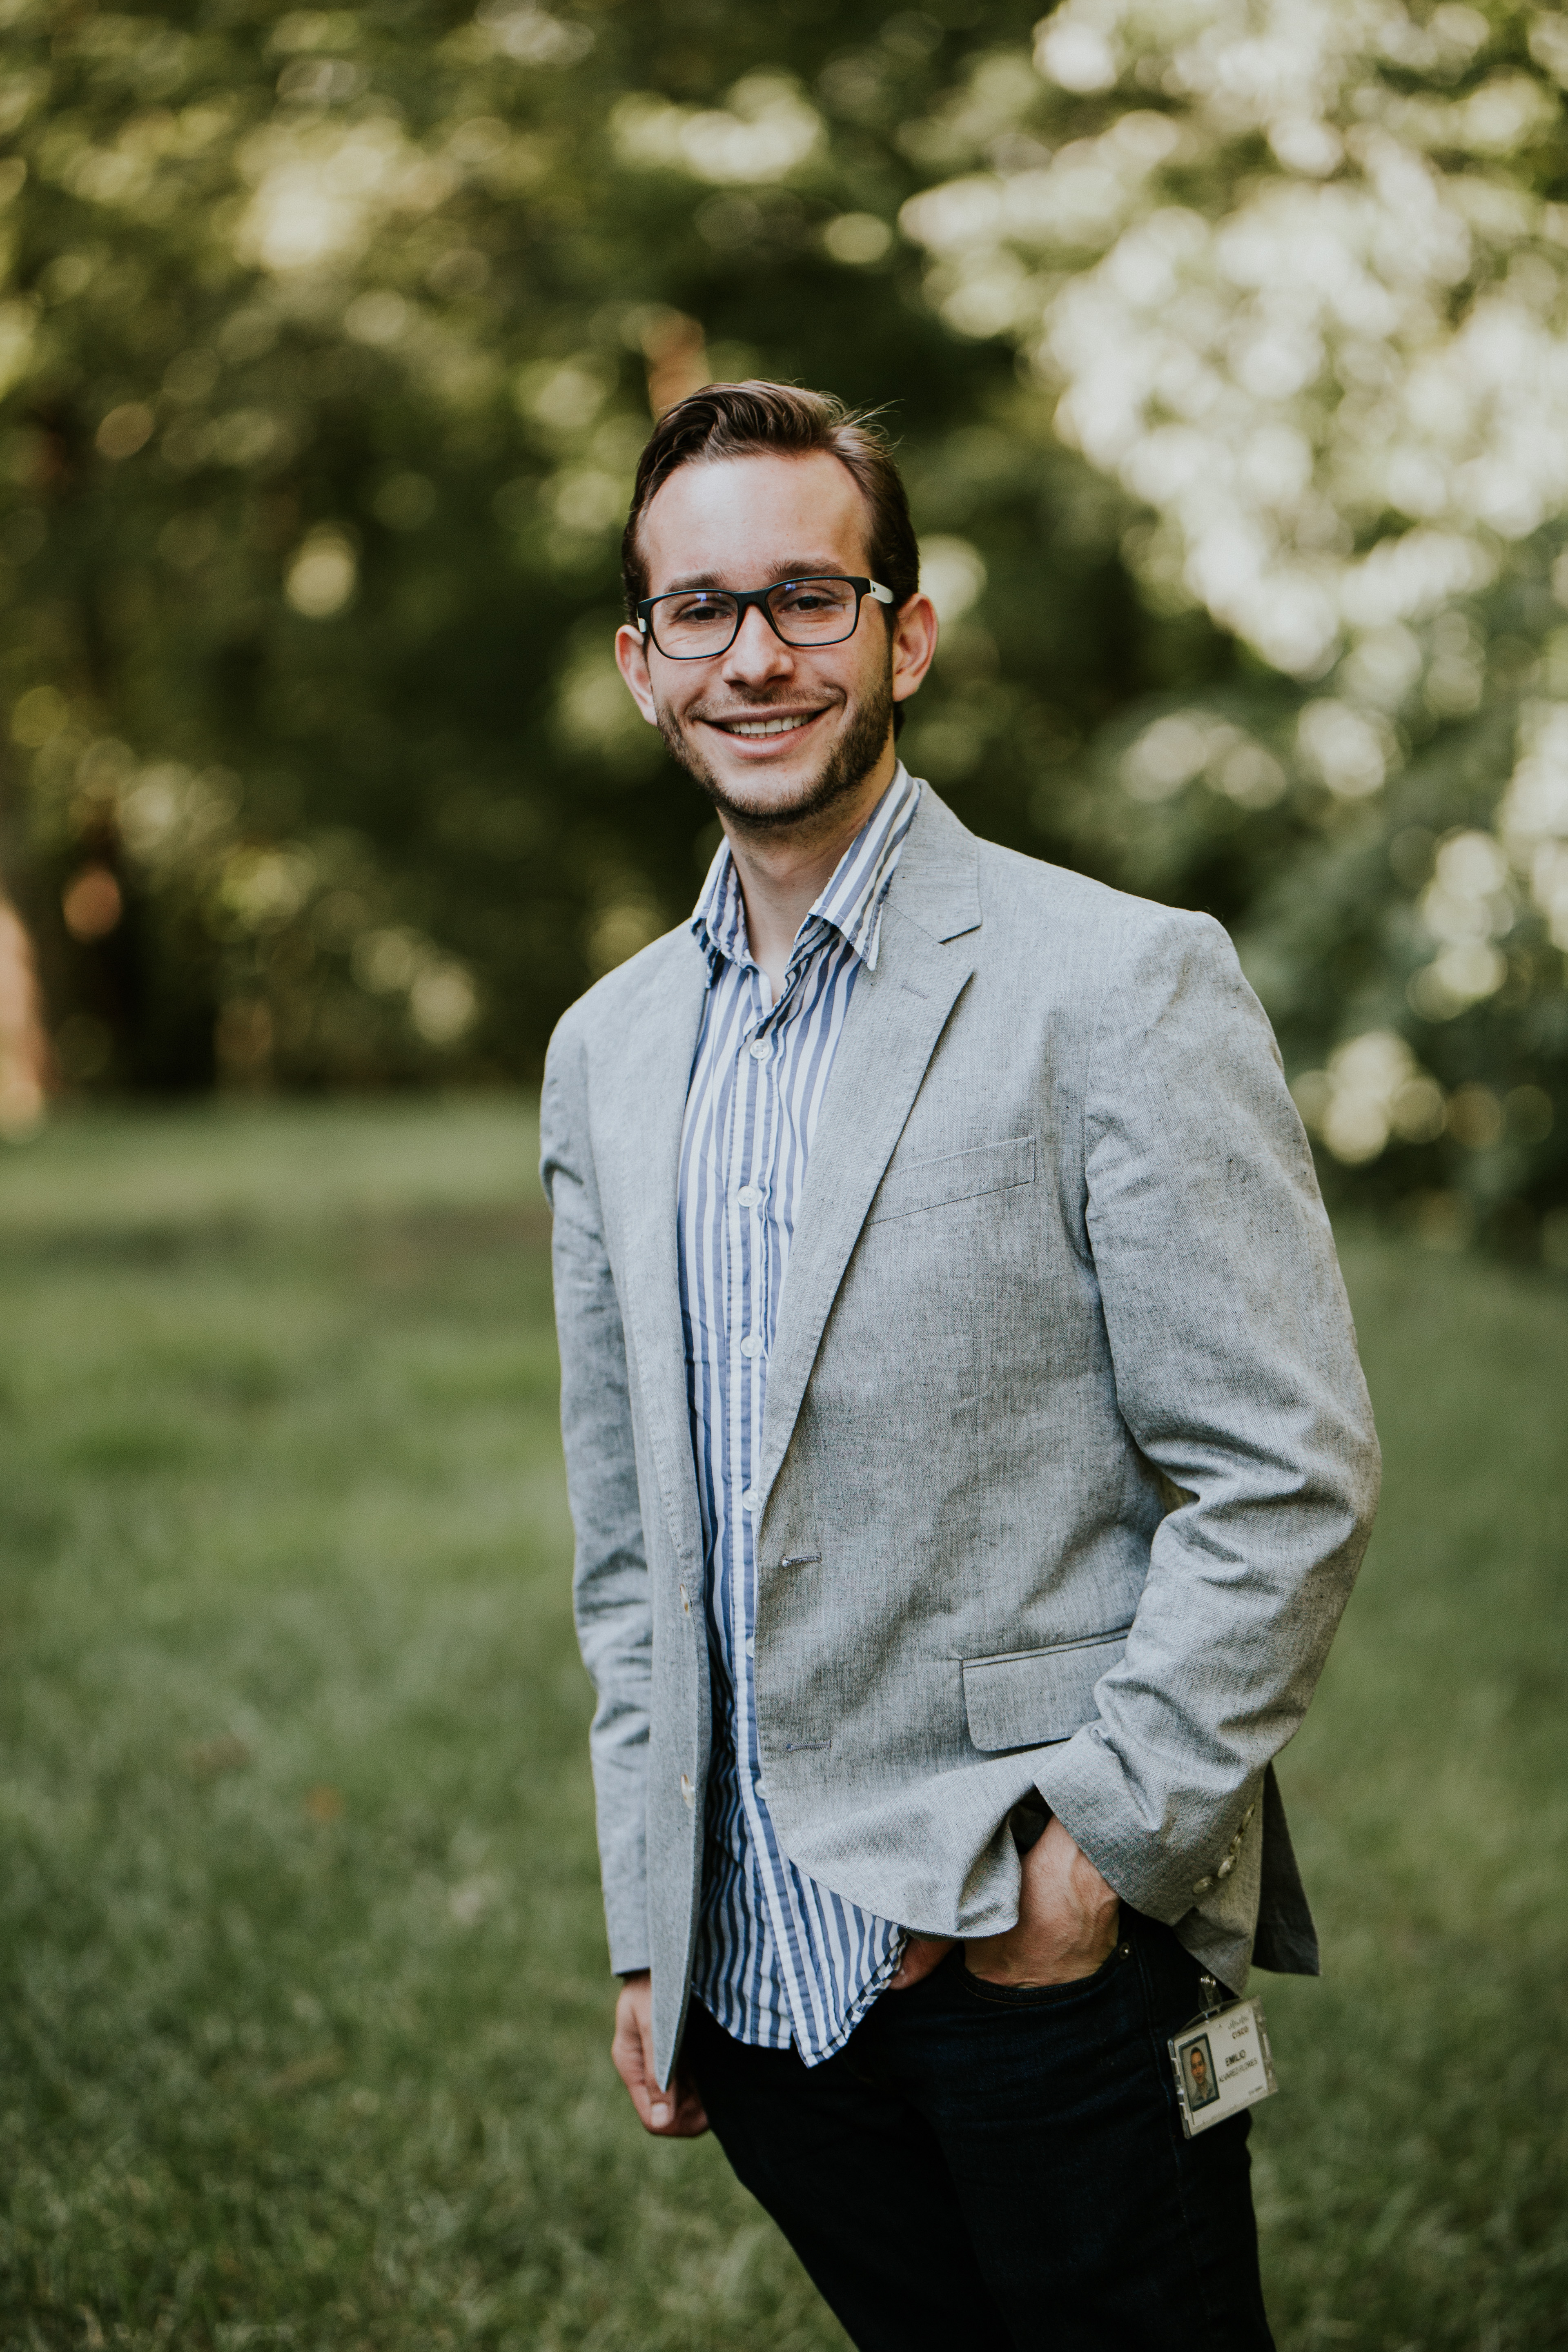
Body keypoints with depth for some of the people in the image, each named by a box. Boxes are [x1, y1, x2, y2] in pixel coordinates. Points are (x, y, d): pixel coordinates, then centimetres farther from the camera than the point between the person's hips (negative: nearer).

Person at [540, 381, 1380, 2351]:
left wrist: (1096, 1850, -14)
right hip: (761, 1980, 5)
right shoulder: (608, 1051, 10)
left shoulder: (1119, 986, -9)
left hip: (1051, 1966, -5)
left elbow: (1289, 1480, -11)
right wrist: (651, 1935, 13)